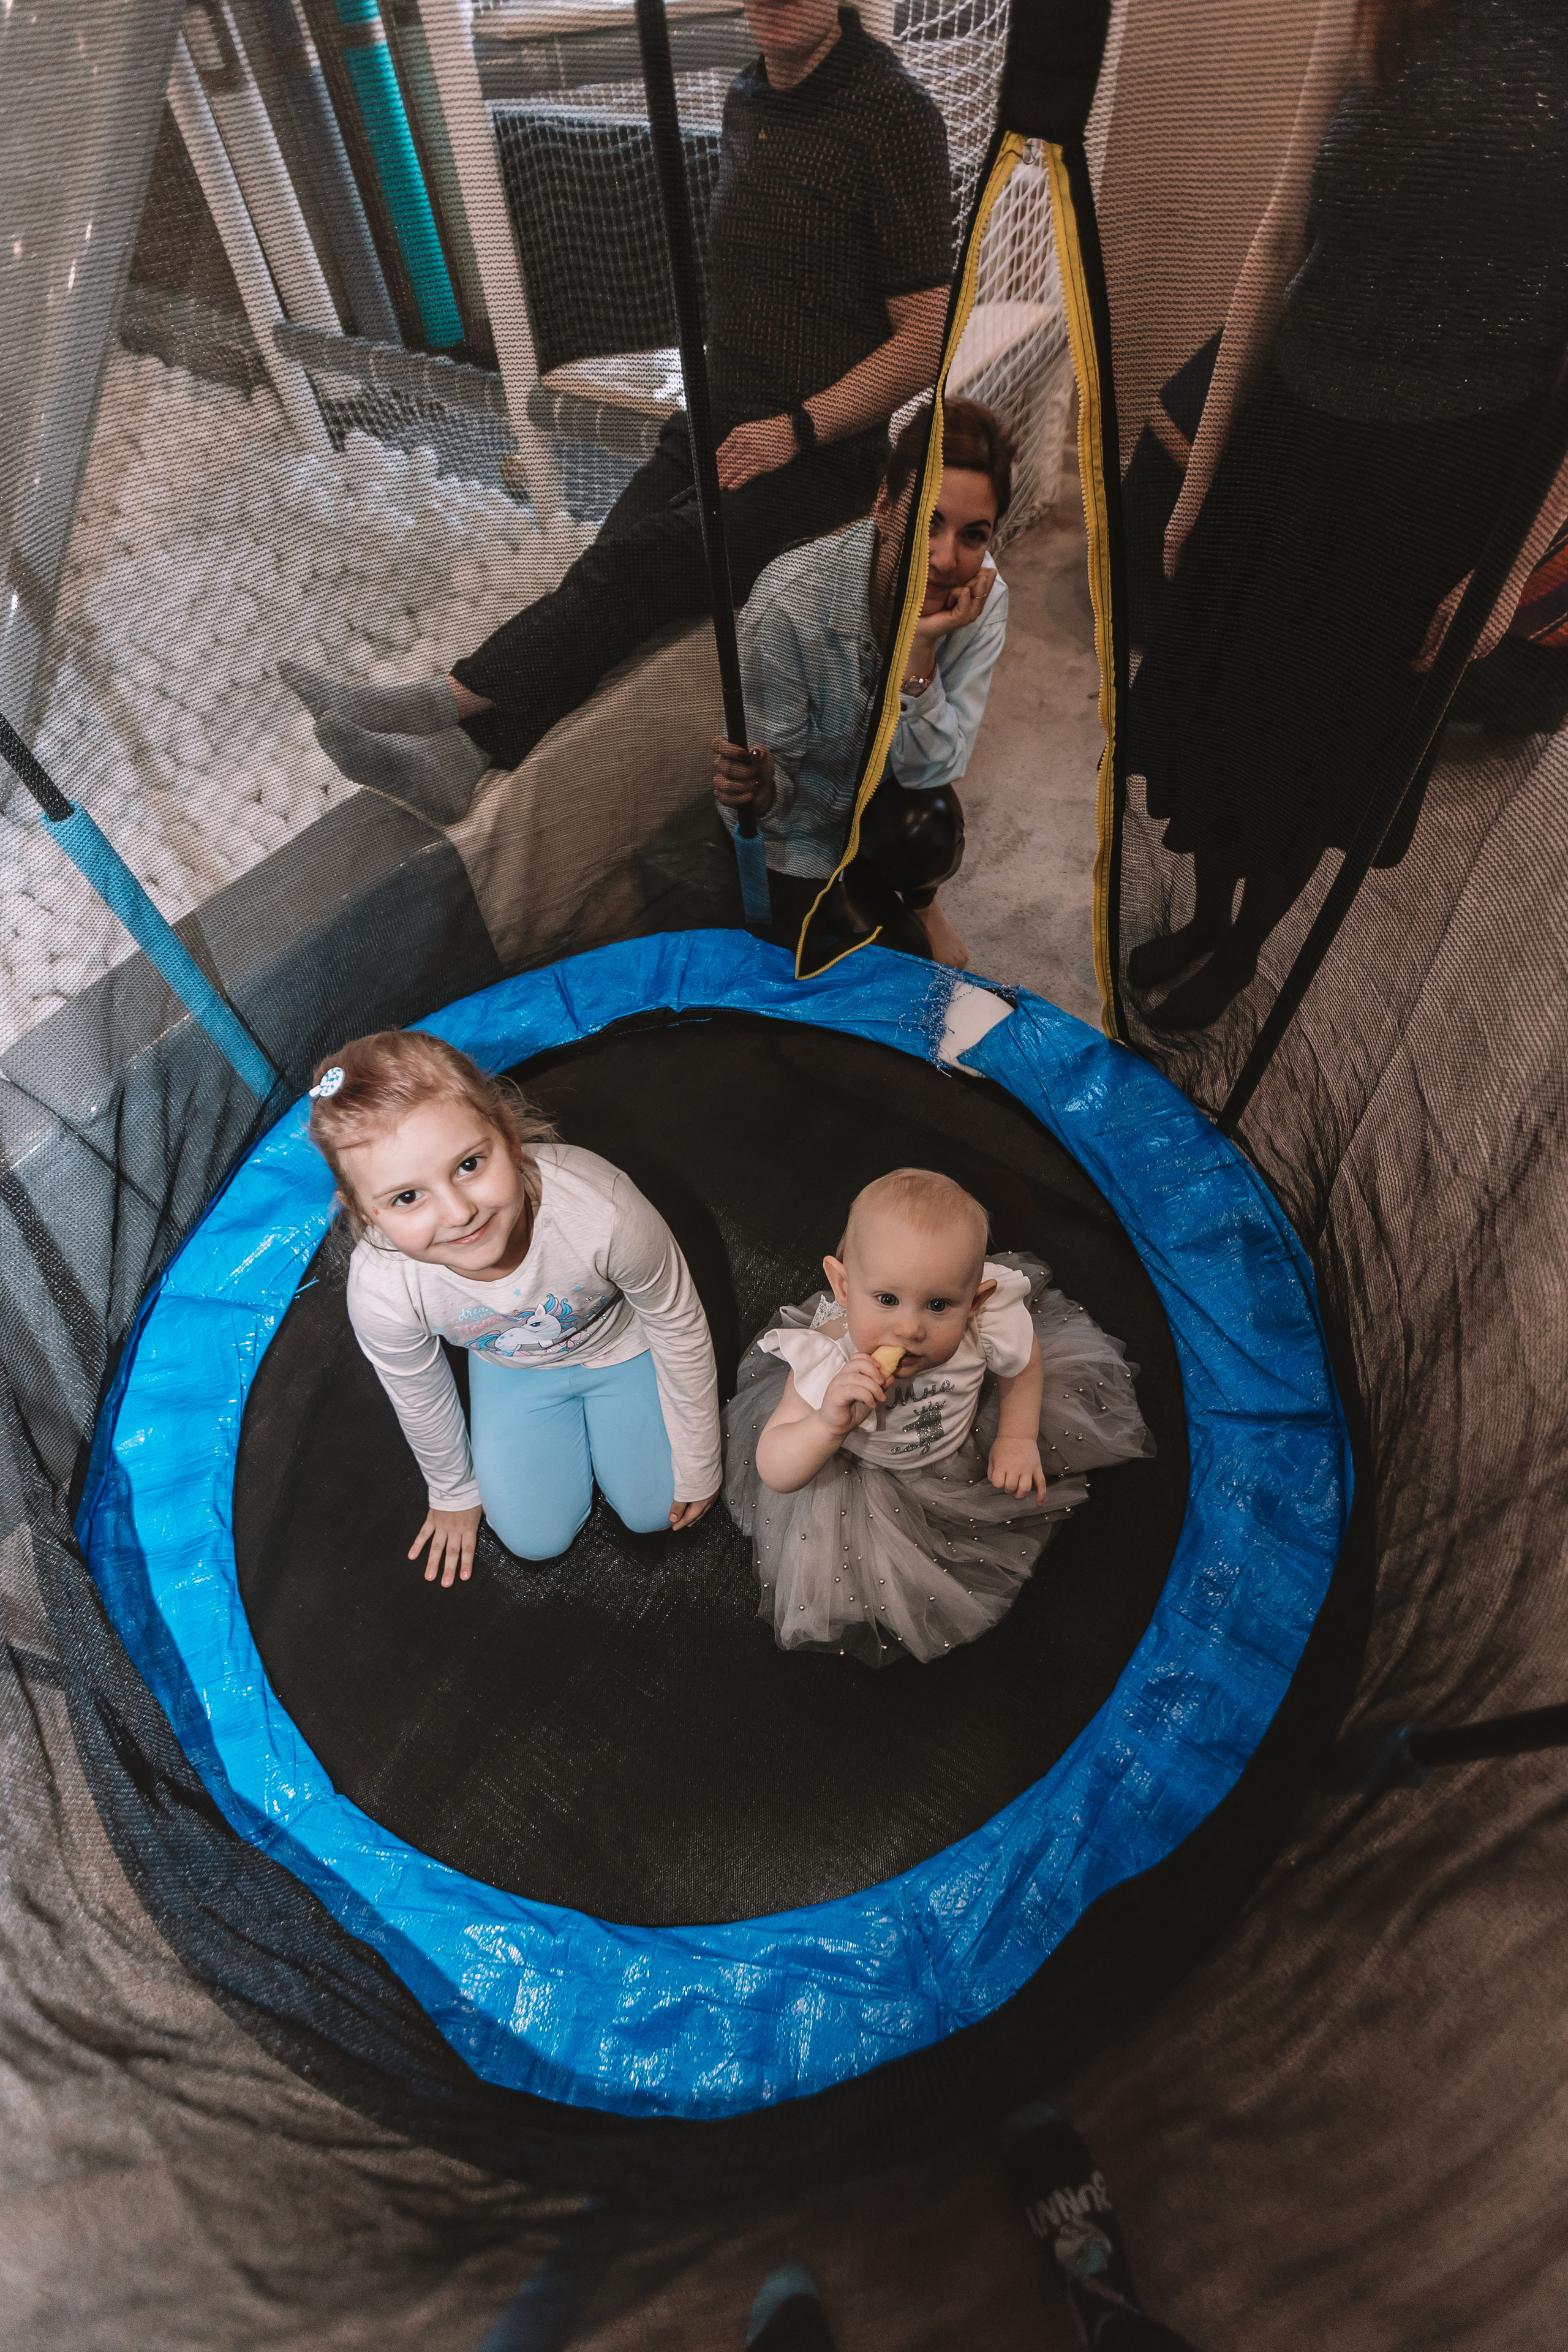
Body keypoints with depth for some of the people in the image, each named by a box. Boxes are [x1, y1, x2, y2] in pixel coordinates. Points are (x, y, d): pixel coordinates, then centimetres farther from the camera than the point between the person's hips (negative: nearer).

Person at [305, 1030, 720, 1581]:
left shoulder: (601, 1210, -45)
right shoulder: (379, 1290, -36)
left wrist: (698, 1466, -8)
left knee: (652, 1511, 8)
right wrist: (453, 1492, 10)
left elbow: (681, 1329, -23)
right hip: (512, 1371, 1)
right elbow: (419, 1400, -11)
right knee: (535, 1538, 7)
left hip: (622, 1346, -1)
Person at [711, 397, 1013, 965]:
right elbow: (775, 790, -24)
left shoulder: (982, 598, -21)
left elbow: (930, 768, -22)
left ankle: (921, 902, 7)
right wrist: (757, 789, -48)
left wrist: (919, 649, -37)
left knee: (926, 832, -30)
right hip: (797, 820, -3)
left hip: (891, 789, 4)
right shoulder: (789, 602, -32)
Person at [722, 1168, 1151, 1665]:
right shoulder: (827, 1362, -41)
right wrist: (828, 1425, -54)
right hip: (866, 1463, -2)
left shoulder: (990, 1323, -36)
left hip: (964, 1431, 2)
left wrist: (1019, 1437, -11)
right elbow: (774, 1475, -37)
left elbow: (1026, 1360, -8)